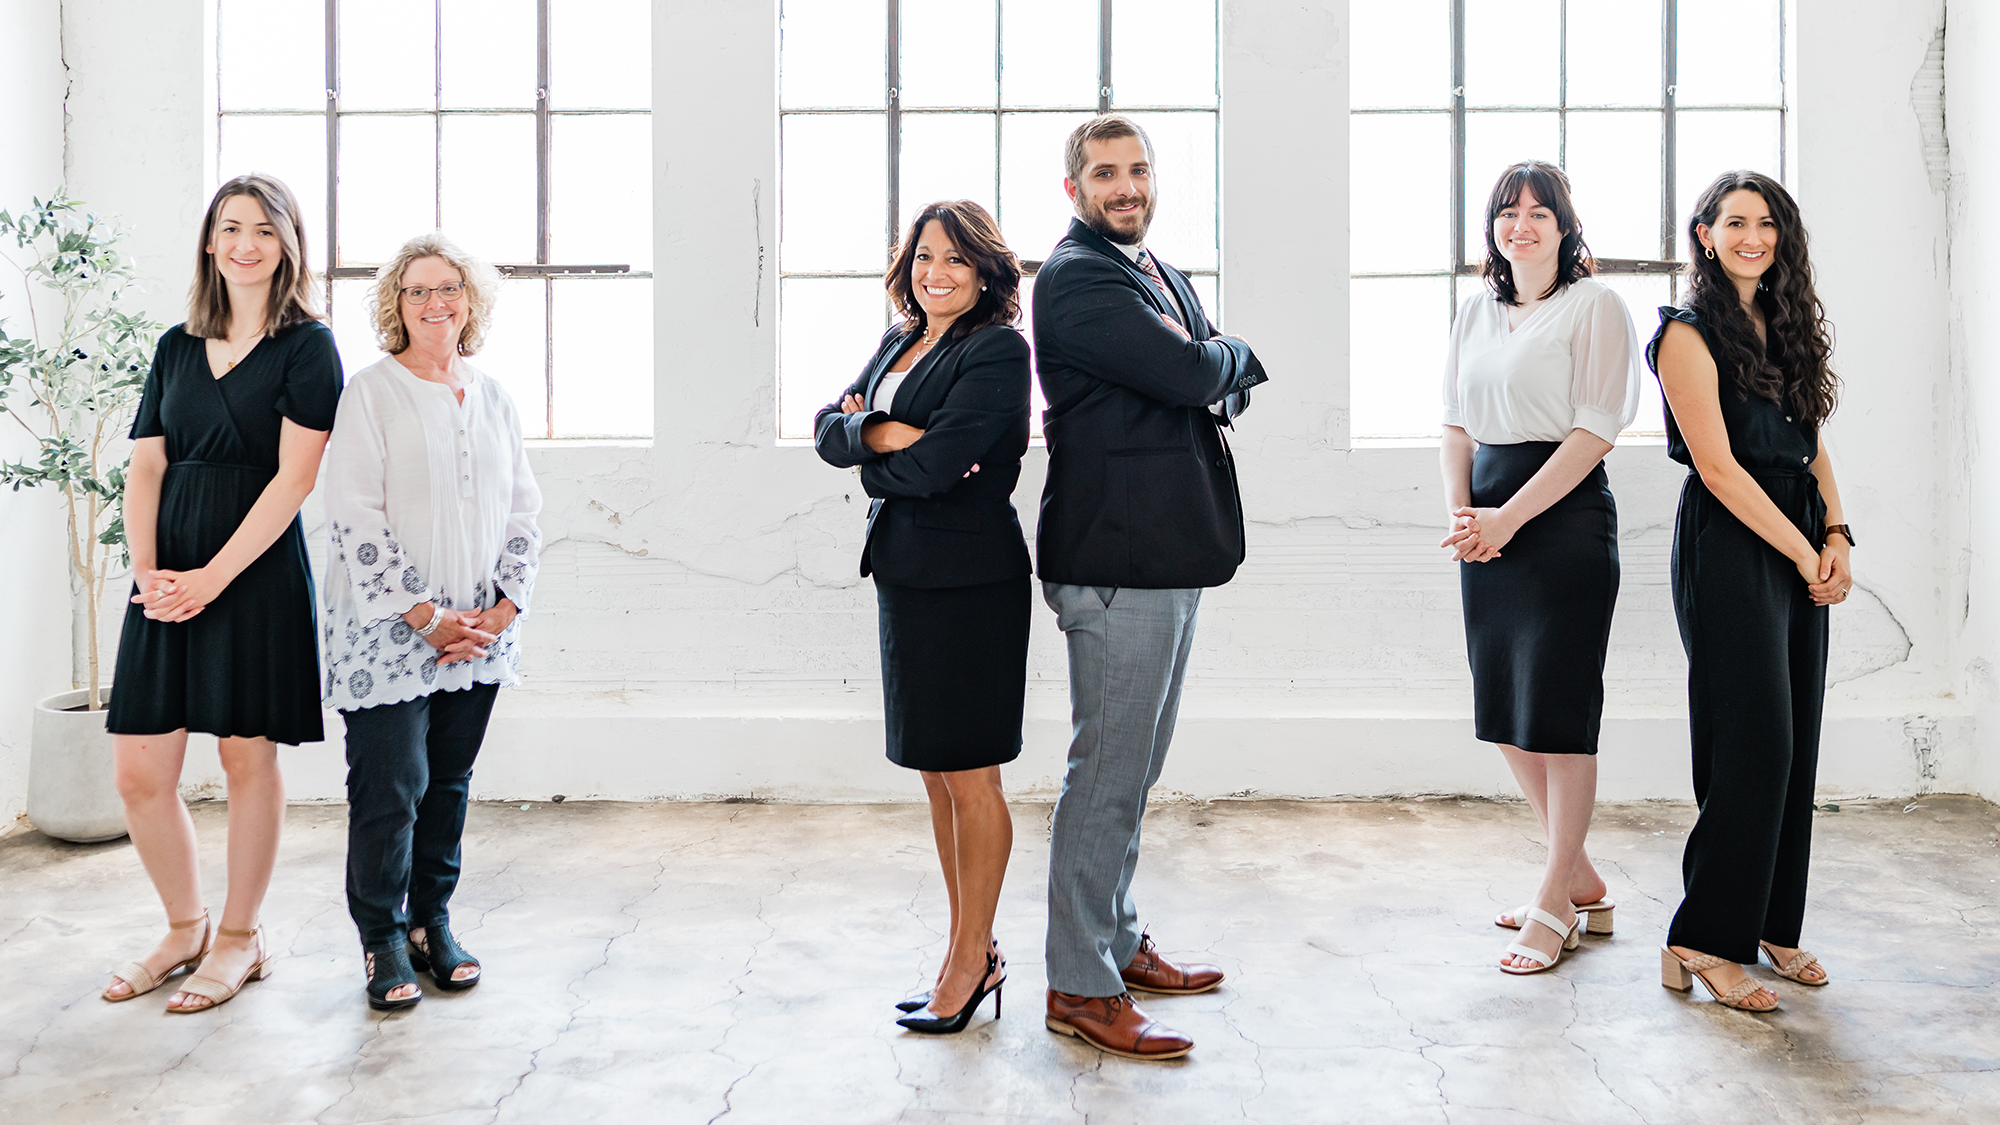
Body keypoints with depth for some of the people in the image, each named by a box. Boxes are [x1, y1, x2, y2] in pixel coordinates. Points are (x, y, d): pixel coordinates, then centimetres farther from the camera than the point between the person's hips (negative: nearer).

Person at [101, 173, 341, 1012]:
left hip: (257, 570, -5)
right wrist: (146, 569, -5)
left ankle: (240, 937, 18)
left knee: (247, 755, 2)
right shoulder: (178, 348, 15)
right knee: (138, 771, 5)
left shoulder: (308, 346, -1)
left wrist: (214, 577, -15)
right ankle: (185, 928, 25)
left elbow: (294, 476, -10)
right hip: (167, 578, 5)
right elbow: (146, 467, 10)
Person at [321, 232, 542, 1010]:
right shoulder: (370, 393, -3)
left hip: (479, 635, 5)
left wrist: (504, 607, -2)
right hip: (387, 636, -4)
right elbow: (356, 521, -10)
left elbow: (523, 511, 11)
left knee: (449, 784, 11)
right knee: (390, 786, -3)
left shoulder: (492, 398, 12)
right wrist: (426, 617, -13)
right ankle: (383, 939, 12)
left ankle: (432, 923, 23)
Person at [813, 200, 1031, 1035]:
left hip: (967, 580, -8)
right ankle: (972, 950, 25)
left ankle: (971, 957, 15)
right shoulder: (897, 344, 16)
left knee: (968, 775, 1)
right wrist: (890, 434, -13)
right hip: (903, 574, 8)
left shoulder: (998, 350, -10)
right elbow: (829, 429, 6)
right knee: (935, 774, 13)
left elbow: (935, 465, -20)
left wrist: (869, 450, -2)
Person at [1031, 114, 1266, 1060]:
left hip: (1170, 556, 10)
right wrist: (1229, 353, 2)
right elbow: (1193, 374, -20)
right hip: (1117, 560, -10)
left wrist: (1215, 372, -5)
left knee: (1133, 769, 18)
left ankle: (1118, 942, 31)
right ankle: (1081, 988, 5)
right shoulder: (1077, 279, -12)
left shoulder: (1161, 274, 20)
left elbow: (1226, 384, 18)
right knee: (1108, 771, -5)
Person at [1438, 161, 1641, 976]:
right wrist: (1459, 512, -3)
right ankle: (1582, 882, 26)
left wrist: (1509, 517, -16)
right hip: (1490, 524, 7)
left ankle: (1555, 904, 11)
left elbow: (1595, 429, -11)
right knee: (1503, 709, 9)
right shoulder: (1476, 312, 15)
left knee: (1558, 709, -2)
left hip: (1565, 514, -6)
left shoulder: (1594, 305, -4)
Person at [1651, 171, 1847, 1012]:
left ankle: (1772, 925, 19)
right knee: (1752, 744, -9)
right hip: (1729, 545, -7)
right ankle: (1703, 942, 0)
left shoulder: (1786, 327, 16)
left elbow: (1813, 447, 17)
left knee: (1794, 745, 8)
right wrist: (1805, 554, -11)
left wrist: (1836, 537, 2)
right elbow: (1719, 466, -13)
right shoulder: (1690, 335, -7)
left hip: (1800, 544, 8)